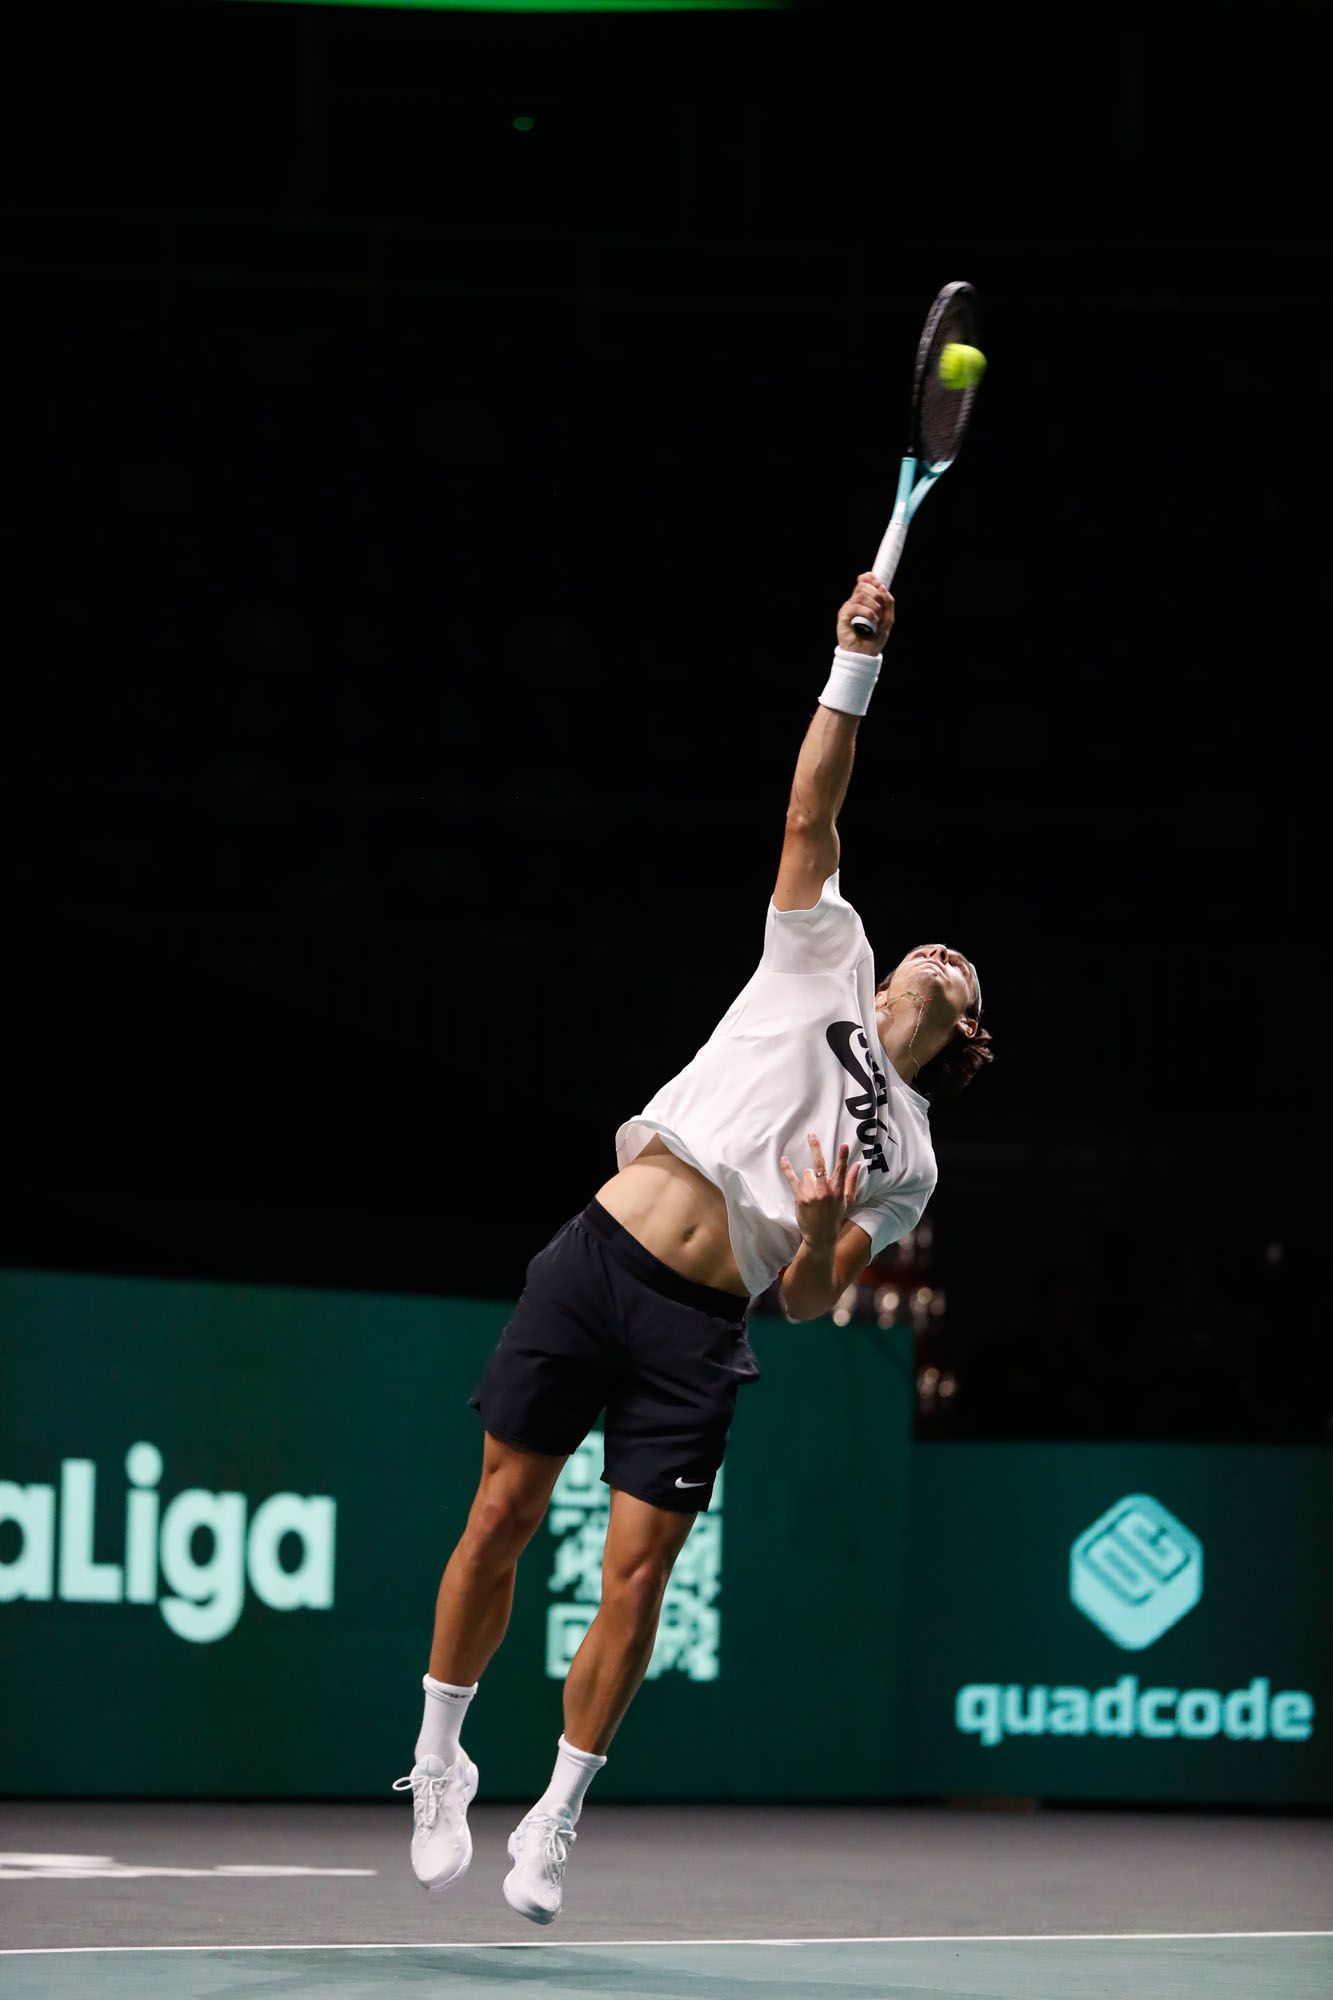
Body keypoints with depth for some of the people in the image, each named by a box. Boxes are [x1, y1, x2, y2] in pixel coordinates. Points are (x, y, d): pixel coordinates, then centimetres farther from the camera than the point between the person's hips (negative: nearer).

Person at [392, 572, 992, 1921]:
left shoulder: (906, 1163, 15)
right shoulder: (826, 965, 14)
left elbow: (810, 1304, 9)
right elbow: (810, 812, 7)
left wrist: (822, 1236, -13)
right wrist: (856, 668, -1)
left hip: (698, 1332, 1)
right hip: (597, 1260, -1)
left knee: (636, 1577, -7)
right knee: (501, 1518, -1)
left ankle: (553, 1826, 6)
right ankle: (439, 1762, 16)